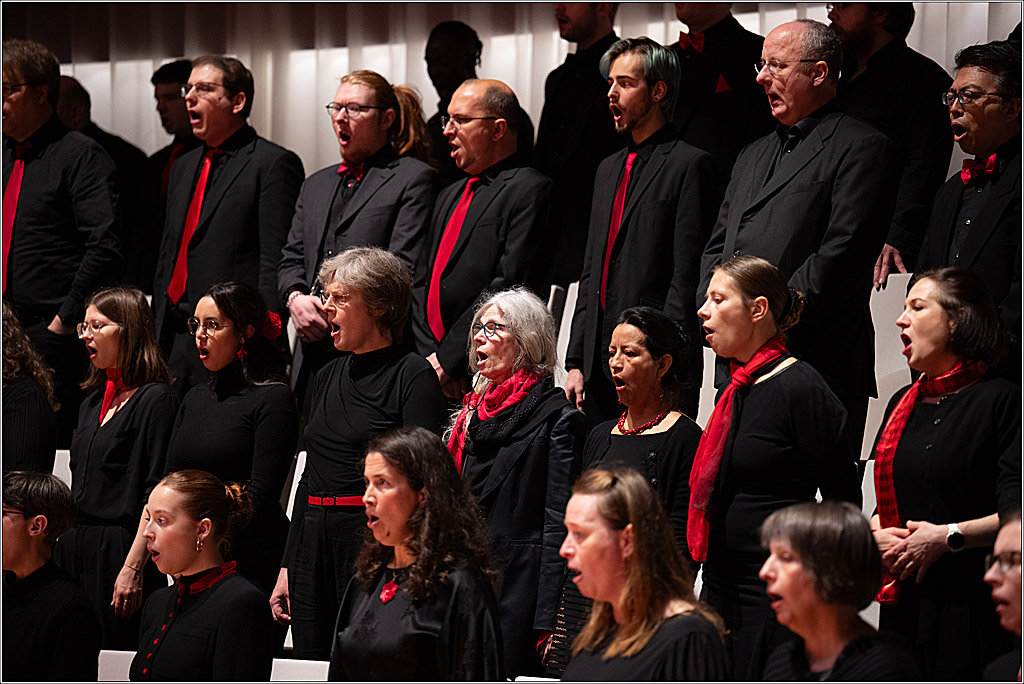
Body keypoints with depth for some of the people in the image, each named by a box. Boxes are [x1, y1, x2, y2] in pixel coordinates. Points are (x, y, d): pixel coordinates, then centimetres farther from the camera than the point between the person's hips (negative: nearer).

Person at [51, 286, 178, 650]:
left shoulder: (155, 398, -7)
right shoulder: (94, 401, 18)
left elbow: (155, 494, -13)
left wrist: (133, 568, -19)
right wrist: (62, 544, 14)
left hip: (118, 551, -8)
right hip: (73, 548, 8)